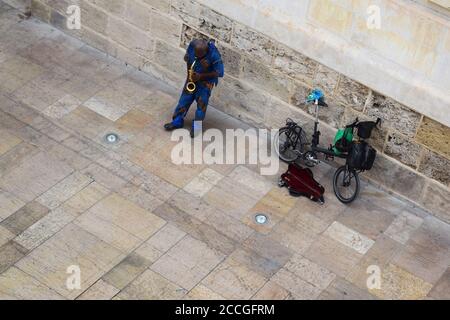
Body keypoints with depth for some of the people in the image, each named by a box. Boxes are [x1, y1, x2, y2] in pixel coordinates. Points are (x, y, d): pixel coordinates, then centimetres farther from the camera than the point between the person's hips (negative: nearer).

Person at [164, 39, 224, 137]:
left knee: (202, 101, -13)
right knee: (185, 98, 1)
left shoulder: (214, 54, -30)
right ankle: (177, 121, 9)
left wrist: (201, 76, -26)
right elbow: (186, 56, 5)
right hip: (192, 77, 4)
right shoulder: (192, 45, -16)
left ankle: (195, 126, -3)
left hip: (206, 79, -4)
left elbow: (220, 73, -23)